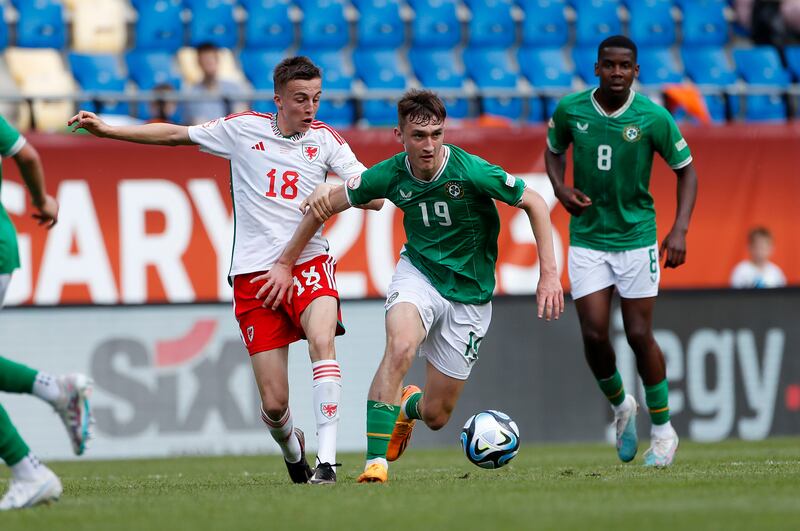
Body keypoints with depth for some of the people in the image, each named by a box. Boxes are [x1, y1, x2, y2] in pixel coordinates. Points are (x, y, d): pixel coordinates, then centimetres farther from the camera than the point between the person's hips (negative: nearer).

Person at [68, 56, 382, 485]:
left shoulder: (324, 139, 6)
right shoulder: (243, 129, 5)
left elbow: (374, 197, 1)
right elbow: (176, 135, 17)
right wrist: (107, 131, 15)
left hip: (308, 263, 0)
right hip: (254, 274, 0)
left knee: (321, 341, -32)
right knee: (274, 404, -4)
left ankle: (326, 458, -32)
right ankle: (292, 448, 31)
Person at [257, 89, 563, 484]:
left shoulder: (471, 172, -22)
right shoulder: (390, 176, -13)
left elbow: (534, 204, -9)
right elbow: (326, 205, 2)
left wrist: (549, 273, -14)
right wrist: (286, 263, 6)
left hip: (470, 293, -1)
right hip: (419, 272, 1)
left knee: (435, 416, 2)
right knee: (401, 345, -34)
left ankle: (408, 405, 42)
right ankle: (376, 461, -32)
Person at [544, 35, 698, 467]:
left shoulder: (653, 118, -12)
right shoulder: (569, 110, -6)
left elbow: (685, 170, 0)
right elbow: (554, 150, 15)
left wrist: (679, 230, -11)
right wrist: (561, 190, -6)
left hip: (637, 237, -2)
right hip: (586, 238, 2)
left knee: (639, 335, -3)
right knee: (594, 335, -6)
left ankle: (663, 431, 13)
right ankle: (621, 406, 23)